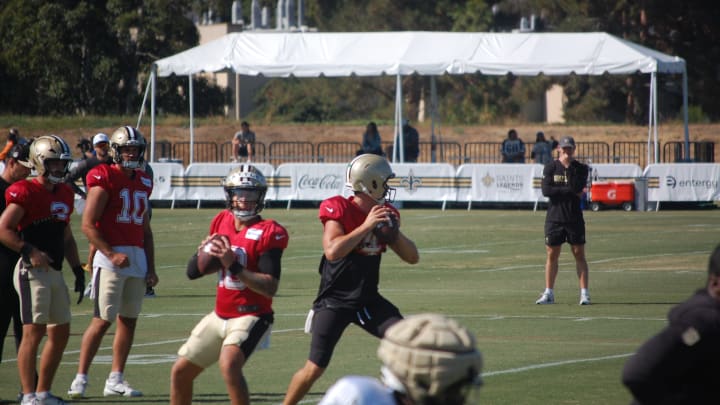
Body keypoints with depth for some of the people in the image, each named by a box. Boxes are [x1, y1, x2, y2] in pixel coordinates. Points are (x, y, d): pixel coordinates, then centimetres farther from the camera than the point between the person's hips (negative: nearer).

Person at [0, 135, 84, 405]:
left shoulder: (64, 194, 14)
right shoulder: (26, 193, -11)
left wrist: (77, 269, 16)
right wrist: (30, 251, -22)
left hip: (54, 272, 9)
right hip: (33, 272, -9)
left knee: (61, 333, 11)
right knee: (33, 332, -11)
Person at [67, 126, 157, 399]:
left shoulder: (143, 183, 15)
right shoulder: (105, 179, -8)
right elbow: (88, 225, -12)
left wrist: (150, 267, 14)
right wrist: (112, 254, -18)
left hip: (137, 257, 7)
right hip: (111, 256, -7)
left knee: (129, 320, 8)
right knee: (103, 320, -9)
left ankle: (115, 380, 15)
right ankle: (80, 378, -4)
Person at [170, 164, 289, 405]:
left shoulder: (268, 233, -13)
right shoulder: (221, 222, 6)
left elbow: (270, 287, -22)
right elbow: (192, 272, 9)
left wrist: (234, 266, -28)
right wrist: (205, 254, -12)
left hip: (251, 317, -7)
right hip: (220, 316, 7)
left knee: (229, 363, -32)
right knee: (181, 372, 12)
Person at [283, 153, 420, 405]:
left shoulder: (386, 214, 2)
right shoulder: (339, 210, -16)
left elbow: (412, 257, 5)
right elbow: (332, 251, -31)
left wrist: (393, 232, -13)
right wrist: (366, 226, -28)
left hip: (368, 300, 5)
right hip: (334, 301, -5)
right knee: (314, 369, -5)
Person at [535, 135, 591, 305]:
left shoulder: (581, 168, 3)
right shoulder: (550, 168, 2)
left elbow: (578, 187, -13)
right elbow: (546, 190, -12)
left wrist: (570, 167, -10)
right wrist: (571, 192, -11)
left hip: (575, 218, 0)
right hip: (554, 218, 0)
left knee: (579, 254, -2)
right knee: (552, 255, 4)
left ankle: (584, 293, -1)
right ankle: (548, 293, 12)